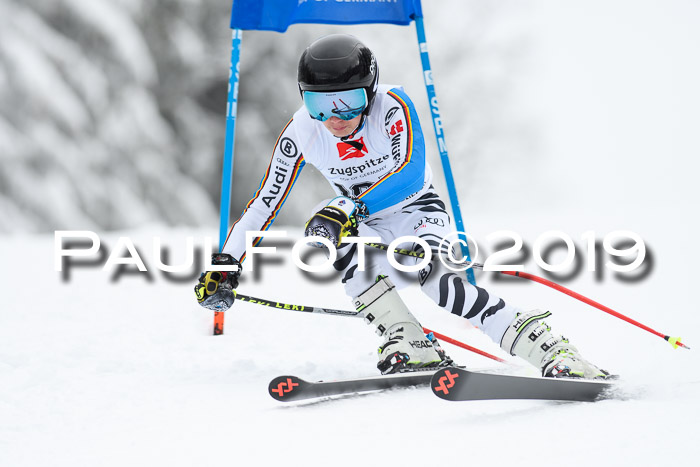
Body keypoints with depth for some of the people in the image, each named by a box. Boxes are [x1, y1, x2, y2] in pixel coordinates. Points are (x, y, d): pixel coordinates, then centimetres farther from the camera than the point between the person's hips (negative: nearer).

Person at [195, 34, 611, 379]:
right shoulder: (302, 134, -14)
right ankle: (410, 347, -32)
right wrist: (226, 264, -14)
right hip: (367, 226, 4)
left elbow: (410, 174, -37)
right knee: (325, 228, -29)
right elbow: (266, 202, -6)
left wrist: (349, 211, -49)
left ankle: (553, 351, -35)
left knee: (435, 278, -34)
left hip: (418, 212, -4)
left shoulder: (392, 107, -24)